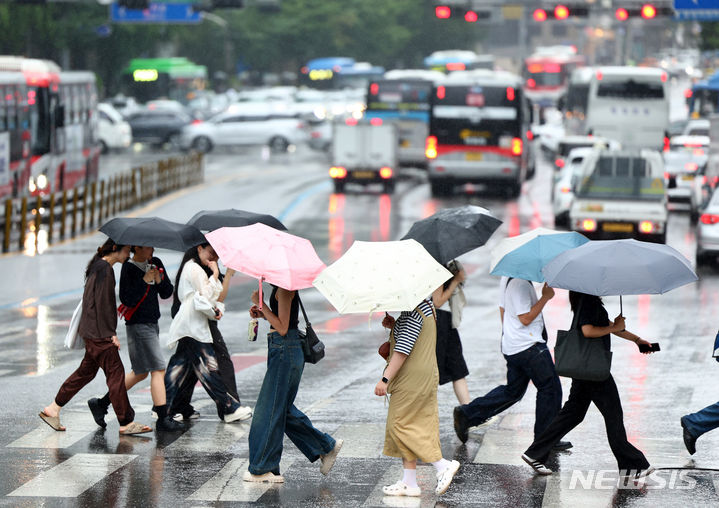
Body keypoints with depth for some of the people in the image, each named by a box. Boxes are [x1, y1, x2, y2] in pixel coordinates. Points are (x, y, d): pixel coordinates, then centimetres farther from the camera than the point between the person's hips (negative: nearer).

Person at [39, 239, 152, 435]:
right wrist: (111, 334, -17)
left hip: (91, 331, 10)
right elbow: (102, 303, -19)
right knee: (115, 373, -6)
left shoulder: (98, 266, 15)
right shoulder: (104, 269, -16)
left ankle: (52, 410, 22)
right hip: (99, 332, -10)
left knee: (87, 371, 16)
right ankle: (126, 423, -2)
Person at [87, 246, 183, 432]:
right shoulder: (129, 268, -11)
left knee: (140, 373, 15)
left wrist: (160, 280, -10)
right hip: (138, 325, -8)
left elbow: (167, 293, 9)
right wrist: (144, 281, -21)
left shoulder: (155, 263, 9)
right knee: (158, 369, -11)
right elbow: (127, 299, -19)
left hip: (152, 323, 8)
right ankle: (163, 418, -9)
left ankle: (101, 403, 25)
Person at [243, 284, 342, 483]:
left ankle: (262, 469, 4)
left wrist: (262, 305, -16)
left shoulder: (285, 288, -17)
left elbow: (282, 327, -20)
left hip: (285, 349, -10)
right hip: (280, 349, 10)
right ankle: (327, 446, 24)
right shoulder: (280, 286, 13)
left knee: (270, 409, -3)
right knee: (282, 409, 16)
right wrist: (262, 313, 8)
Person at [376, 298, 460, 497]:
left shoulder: (412, 312, -20)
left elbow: (403, 349, -24)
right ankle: (409, 482, 13)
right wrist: (394, 326, 6)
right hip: (426, 375, 10)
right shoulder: (426, 305, 12)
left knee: (399, 425, -4)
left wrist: (385, 379, -24)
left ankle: (443, 466, -6)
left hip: (413, 377, -10)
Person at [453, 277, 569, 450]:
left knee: (513, 390, 19)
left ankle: (466, 413, 15)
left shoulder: (506, 278, 10)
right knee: (550, 388, 3)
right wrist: (545, 297, -16)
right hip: (529, 346, -10)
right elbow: (525, 318, -22)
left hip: (511, 346, 10)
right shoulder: (520, 283, -22)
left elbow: (502, 308, 20)